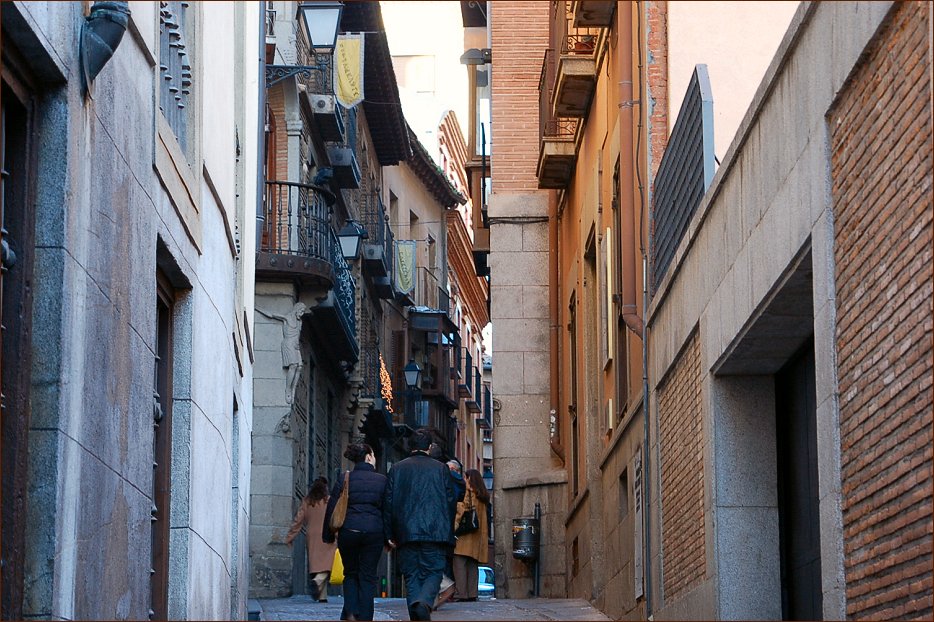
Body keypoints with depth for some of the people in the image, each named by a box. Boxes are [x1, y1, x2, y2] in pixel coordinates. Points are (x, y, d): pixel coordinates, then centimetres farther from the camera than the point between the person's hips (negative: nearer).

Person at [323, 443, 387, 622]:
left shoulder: (344, 480, 5)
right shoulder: (382, 480, 2)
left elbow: (331, 509, 4)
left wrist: (328, 536, 11)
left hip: (348, 531, 1)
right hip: (373, 531, -1)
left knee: (351, 574, 15)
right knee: (368, 577, 7)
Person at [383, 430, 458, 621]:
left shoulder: (397, 468, 7)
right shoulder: (441, 469, 5)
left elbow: (388, 503, 5)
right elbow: (451, 501, 4)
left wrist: (389, 534, 8)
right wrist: (448, 532, 11)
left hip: (406, 532, 1)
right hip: (435, 532, -1)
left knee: (411, 575, 8)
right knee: (433, 572, 2)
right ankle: (424, 602, -26)